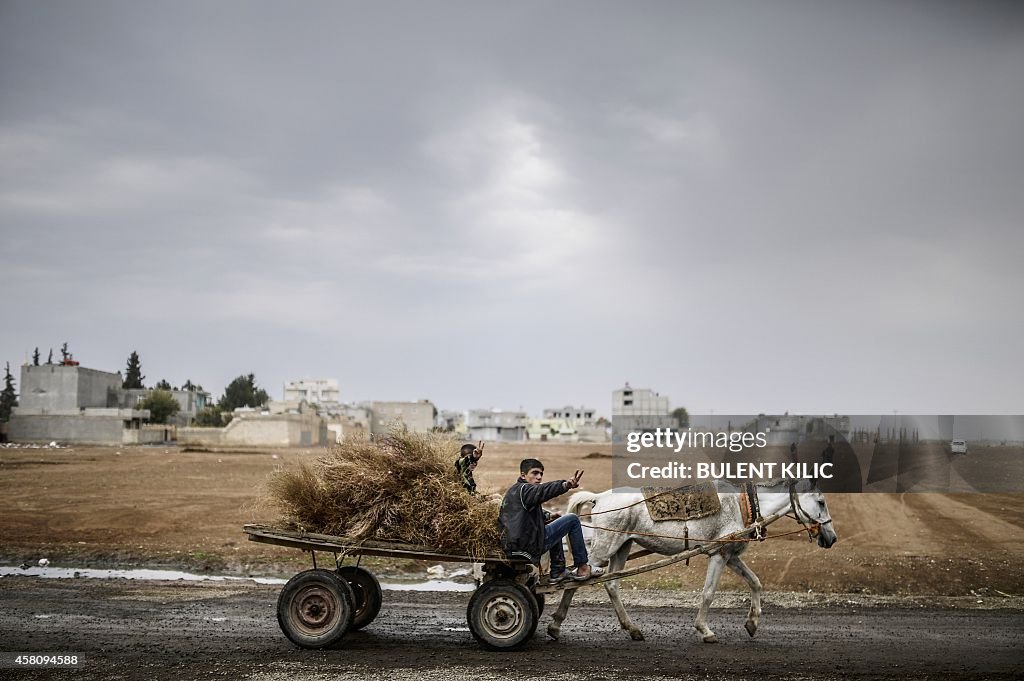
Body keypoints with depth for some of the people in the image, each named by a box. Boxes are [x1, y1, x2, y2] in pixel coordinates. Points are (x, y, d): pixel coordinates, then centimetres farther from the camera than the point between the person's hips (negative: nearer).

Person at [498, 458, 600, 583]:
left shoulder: (512, 491, 21)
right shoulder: (523, 489, -10)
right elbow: (542, 491, -33)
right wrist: (565, 485, -50)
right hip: (529, 546, -10)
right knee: (573, 519, 0)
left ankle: (557, 572, 32)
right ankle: (582, 569, 4)